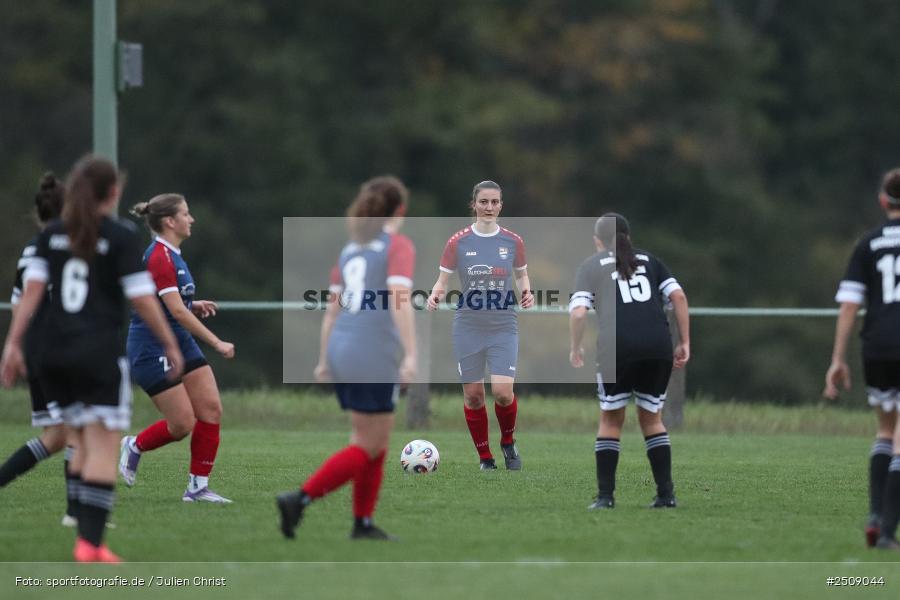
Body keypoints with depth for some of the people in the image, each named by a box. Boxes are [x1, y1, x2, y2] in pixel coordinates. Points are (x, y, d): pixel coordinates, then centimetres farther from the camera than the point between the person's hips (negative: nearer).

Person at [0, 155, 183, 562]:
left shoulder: (51, 235, 9)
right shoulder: (122, 238, -4)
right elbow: (142, 299, -6)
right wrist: (170, 344, 5)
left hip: (51, 352, 5)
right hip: (99, 352, -5)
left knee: (83, 441, 17)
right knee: (103, 445, -3)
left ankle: (85, 532, 13)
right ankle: (91, 543, -12)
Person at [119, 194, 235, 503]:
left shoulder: (171, 254, 10)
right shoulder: (159, 257, -20)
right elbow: (178, 312, -25)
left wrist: (194, 306, 6)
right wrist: (217, 343, -23)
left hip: (180, 343, 9)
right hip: (153, 348, -9)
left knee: (211, 409, -2)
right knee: (183, 423, -9)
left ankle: (198, 487, 3)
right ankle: (134, 446, 19)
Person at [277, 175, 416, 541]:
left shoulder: (349, 251, 16)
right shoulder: (399, 246, -5)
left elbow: (332, 309, 16)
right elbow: (399, 301, -18)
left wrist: (324, 361, 20)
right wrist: (410, 355, -23)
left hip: (342, 350, 7)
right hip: (375, 358, -7)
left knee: (378, 441, 15)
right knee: (367, 448, -2)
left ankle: (363, 524, 13)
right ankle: (299, 500, -13)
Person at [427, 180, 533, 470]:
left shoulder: (512, 241, 0)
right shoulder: (458, 242, -3)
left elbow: (522, 275, 15)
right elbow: (442, 281, 2)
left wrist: (526, 292, -6)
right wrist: (435, 295, -20)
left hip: (504, 327, 0)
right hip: (468, 328, 0)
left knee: (502, 392, -14)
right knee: (473, 395, 3)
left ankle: (508, 441, 15)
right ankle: (485, 458, 18)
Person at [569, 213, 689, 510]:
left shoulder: (591, 266, 13)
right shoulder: (649, 260, 21)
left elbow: (578, 312, 0)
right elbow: (678, 296, 9)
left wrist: (575, 349, 14)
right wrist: (685, 343, 11)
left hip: (617, 349, -2)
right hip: (658, 346, 2)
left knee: (611, 420, 14)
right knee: (652, 419, 17)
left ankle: (605, 495, 7)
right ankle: (666, 494, 9)